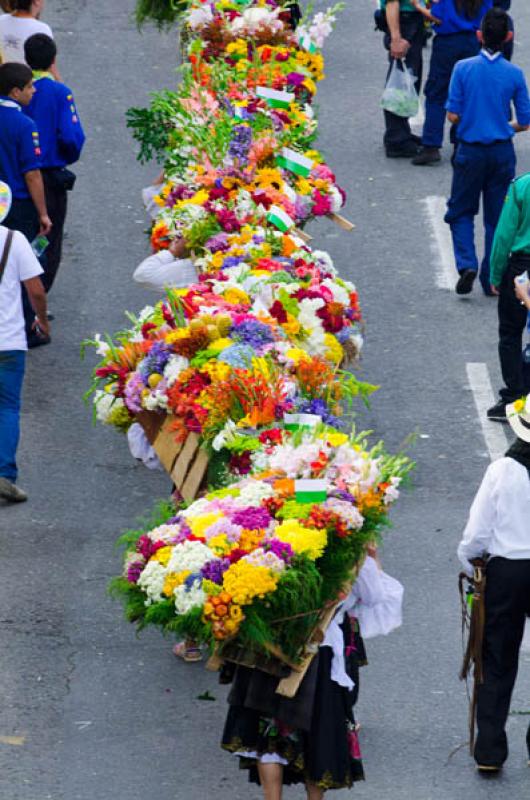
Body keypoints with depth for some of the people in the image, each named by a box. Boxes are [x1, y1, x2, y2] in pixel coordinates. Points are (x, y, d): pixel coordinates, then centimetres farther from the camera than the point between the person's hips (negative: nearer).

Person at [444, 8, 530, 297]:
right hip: (502, 152, 1)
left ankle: (467, 264, -8)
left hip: (470, 151, -1)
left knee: (461, 211, 13)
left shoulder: (463, 68, -10)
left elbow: (452, 115, -9)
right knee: (497, 217, 11)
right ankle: (492, 279, 13)